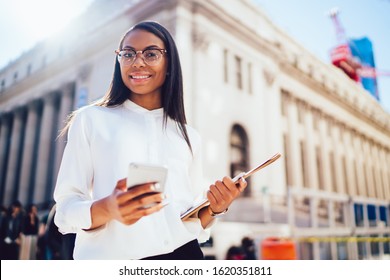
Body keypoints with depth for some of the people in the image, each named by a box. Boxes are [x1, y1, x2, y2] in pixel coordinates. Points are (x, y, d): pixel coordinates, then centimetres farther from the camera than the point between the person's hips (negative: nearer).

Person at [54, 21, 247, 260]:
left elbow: (194, 224, 11)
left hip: (182, 253, 3)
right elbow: (66, 209, -5)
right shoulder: (91, 120, 0)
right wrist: (106, 209, -24)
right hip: (111, 256, -2)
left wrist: (214, 209, -9)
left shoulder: (188, 135, 8)